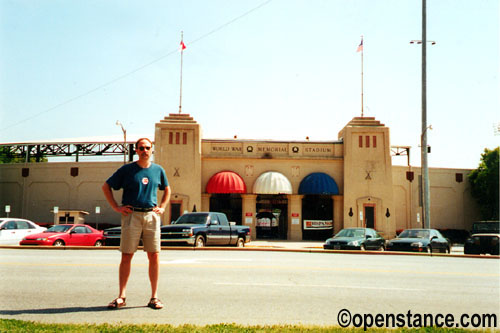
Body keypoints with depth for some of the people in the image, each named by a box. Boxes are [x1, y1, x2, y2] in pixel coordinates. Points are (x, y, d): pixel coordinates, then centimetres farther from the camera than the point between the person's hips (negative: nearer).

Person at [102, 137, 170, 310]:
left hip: (152, 216, 2)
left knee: (154, 256, 1)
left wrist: (162, 207, 13)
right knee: (126, 256, 0)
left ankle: (154, 297, 8)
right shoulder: (127, 169, 2)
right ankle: (121, 296, 9)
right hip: (131, 215, -2)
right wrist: (116, 207, 0)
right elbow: (106, 187, 8)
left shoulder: (158, 170, 11)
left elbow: (167, 190, 27)